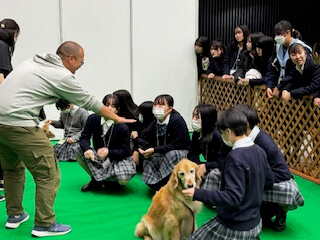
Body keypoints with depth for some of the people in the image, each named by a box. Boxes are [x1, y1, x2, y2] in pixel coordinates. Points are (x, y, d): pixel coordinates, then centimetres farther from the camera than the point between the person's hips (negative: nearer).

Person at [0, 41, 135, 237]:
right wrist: (116, 118, 16)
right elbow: (89, 102, 4)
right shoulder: (62, 76, -5)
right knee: (48, 175, 2)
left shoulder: (33, 62, 17)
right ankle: (44, 225, 9)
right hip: (20, 126, -9)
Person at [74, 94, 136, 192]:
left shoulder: (123, 127, -17)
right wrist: (87, 149, -31)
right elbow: (84, 137, -8)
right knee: (76, 150, -18)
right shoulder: (93, 119, -8)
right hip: (96, 156, 4)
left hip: (116, 158, -4)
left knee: (123, 179, -33)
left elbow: (125, 151, -15)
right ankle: (96, 179, -3)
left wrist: (108, 152, -34)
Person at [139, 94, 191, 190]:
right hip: (162, 154, 6)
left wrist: (154, 150, -30)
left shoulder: (177, 121, -22)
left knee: (172, 154, -38)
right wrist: (146, 152, -24)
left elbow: (177, 145, -26)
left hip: (181, 153, -6)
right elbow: (150, 144, 2)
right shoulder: (153, 125, -1)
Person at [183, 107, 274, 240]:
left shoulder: (235, 157, -24)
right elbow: (269, 181, 12)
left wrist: (197, 194, -28)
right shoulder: (259, 151, 0)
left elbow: (233, 197, -28)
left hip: (234, 228, -8)